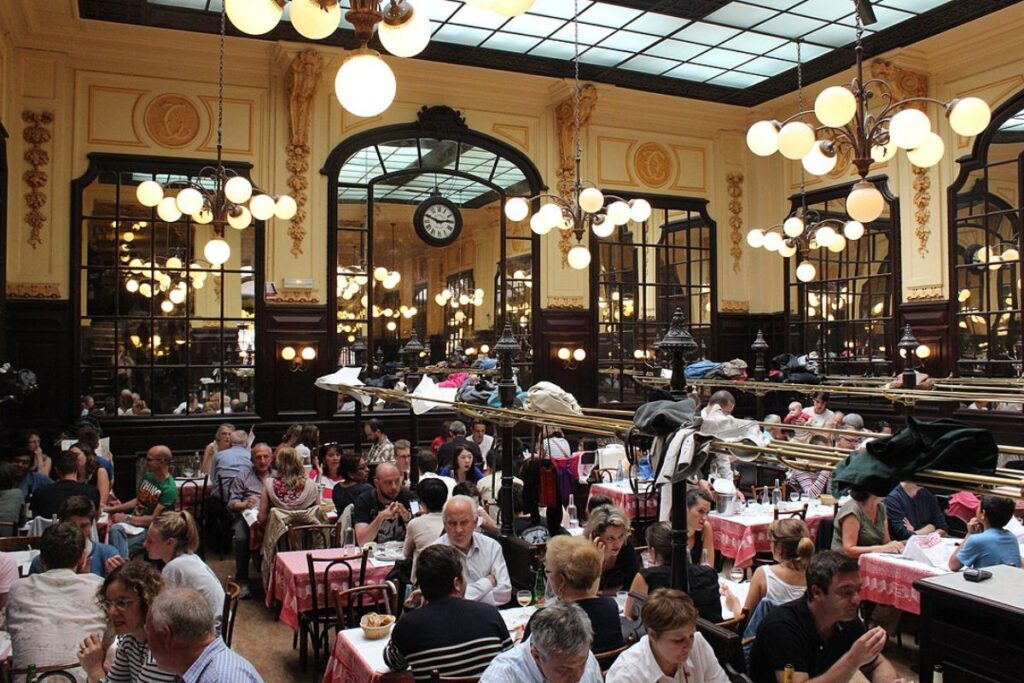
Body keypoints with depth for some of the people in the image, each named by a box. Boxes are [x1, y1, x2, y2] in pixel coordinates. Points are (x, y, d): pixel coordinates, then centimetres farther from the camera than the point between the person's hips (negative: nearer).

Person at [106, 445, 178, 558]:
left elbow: (154, 519, -17)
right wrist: (113, 508, 16)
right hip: (133, 522, 7)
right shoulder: (148, 476, 10)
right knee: (115, 529, -27)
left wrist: (126, 518, -13)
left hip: (148, 529, -6)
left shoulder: (169, 489, -16)